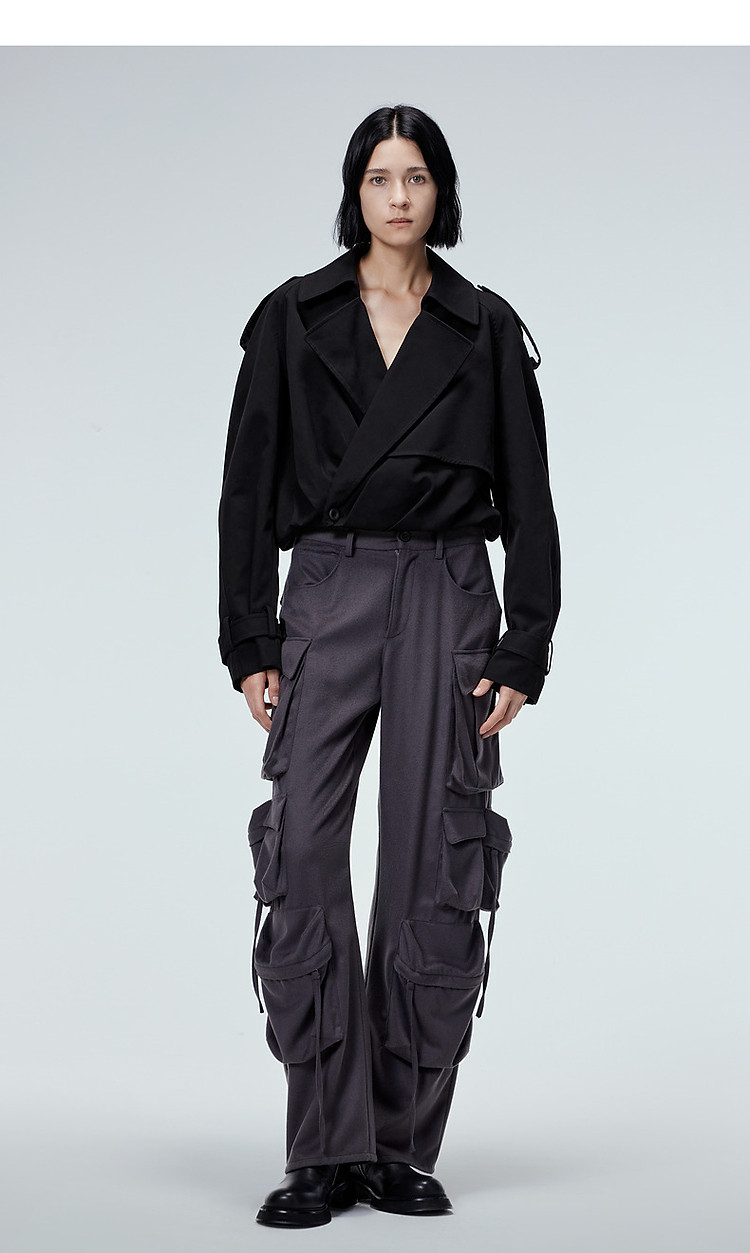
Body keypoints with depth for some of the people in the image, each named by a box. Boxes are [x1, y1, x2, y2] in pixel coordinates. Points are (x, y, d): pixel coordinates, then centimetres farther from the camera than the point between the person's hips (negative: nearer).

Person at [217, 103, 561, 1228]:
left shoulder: (487, 329, 7)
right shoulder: (294, 318, 6)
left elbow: (528, 499, 6)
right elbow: (250, 485, 4)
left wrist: (525, 653, -2)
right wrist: (248, 642, -2)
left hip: (449, 605, 0)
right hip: (327, 598, 0)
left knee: (436, 872, 0)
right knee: (303, 862, -8)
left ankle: (403, 1147, 11)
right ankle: (327, 1151, -1)